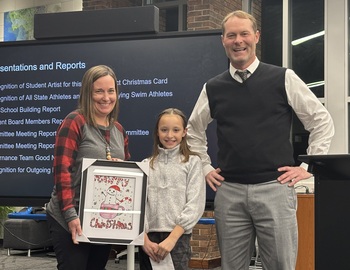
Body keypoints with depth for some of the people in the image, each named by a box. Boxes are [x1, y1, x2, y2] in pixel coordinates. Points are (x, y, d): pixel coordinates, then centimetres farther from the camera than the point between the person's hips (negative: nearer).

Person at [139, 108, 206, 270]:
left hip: (178, 237, -3)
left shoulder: (192, 162, 2)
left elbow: (195, 205, -5)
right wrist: (144, 238, -8)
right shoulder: (147, 164, 10)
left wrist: (172, 238, -13)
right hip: (148, 237, 3)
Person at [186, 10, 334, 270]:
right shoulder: (213, 88, 8)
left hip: (274, 188, -3)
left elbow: (322, 121, 5)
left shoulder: (283, 78, 0)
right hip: (229, 192, 3)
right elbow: (194, 131, 23)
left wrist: (308, 166, 2)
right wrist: (205, 168, 15)